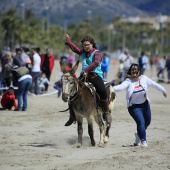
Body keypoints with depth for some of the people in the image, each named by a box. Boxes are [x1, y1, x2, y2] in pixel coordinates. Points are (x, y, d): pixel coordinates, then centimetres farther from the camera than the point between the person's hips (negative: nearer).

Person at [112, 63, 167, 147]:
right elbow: (122, 86, -34)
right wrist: (112, 88, -54)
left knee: (147, 122, 18)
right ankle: (143, 141, -5)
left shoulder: (144, 79, -7)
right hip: (134, 106, -5)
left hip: (145, 104, 5)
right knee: (141, 122, -18)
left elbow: (154, 84, 4)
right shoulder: (128, 81, -18)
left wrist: (163, 90, 16)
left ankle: (139, 134, 45)